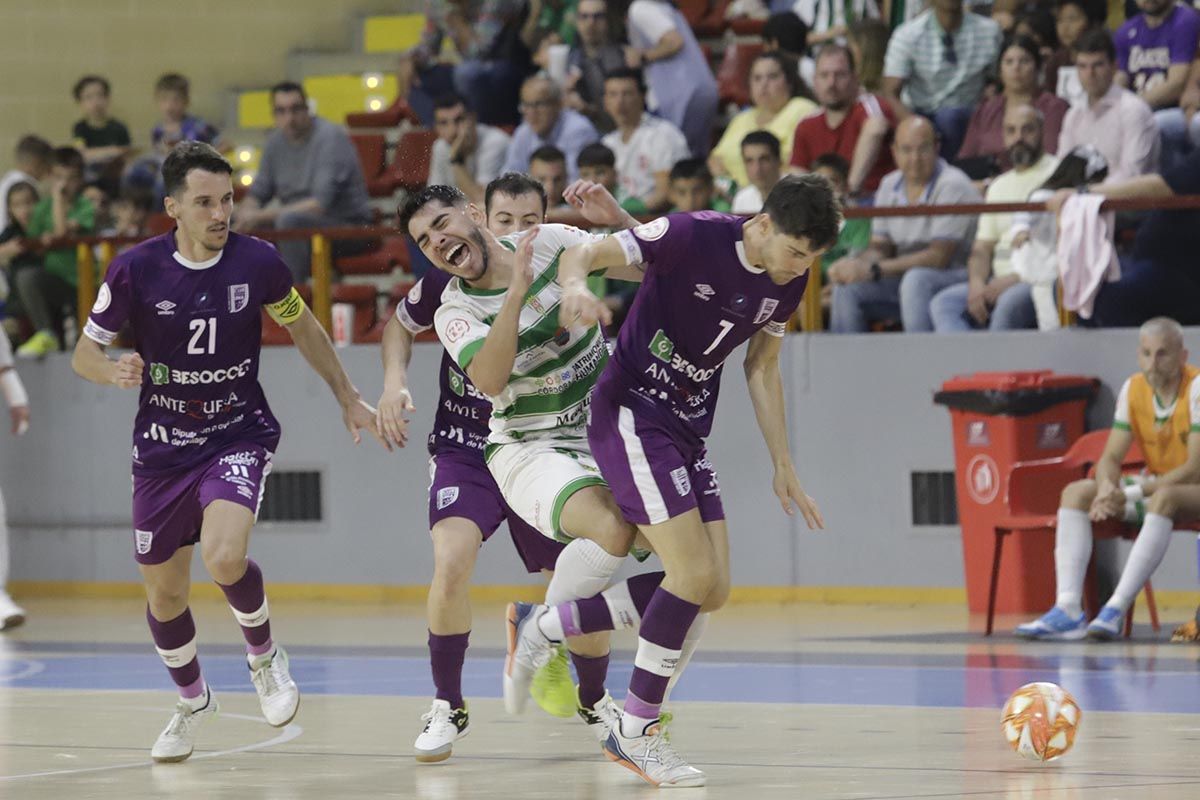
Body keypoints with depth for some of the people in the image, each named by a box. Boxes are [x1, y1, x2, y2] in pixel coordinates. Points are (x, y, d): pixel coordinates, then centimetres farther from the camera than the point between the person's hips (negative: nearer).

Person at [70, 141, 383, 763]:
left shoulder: (256, 261, -11)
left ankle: (264, 658, 3)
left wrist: (347, 397, 15)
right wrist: (114, 372, -24)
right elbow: (84, 353, -2)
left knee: (224, 555, -27)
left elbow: (302, 327, 10)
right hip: (163, 448, 2)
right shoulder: (136, 270, -13)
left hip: (239, 436, -2)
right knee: (164, 593, 10)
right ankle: (193, 701, 38)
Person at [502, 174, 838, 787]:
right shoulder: (694, 236, -20)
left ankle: (541, 628, 14)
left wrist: (783, 467, 17)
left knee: (711, 591, 1)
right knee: (693, 574, -16)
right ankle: (637, 732, -1)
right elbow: (581, 255, -18)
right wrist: (577, 285, -42)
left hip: (689, 431, 8)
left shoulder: (790, 283, 1)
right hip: (631, 412, -8)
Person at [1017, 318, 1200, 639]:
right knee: (1076, 492, -13)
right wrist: (1107, 488, -26)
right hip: (1156, 484, 7)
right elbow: (1111, 458, -1)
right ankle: (1068, 609, -29)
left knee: (1164, 497, -40)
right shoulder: (1133, 389, -1)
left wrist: (1130, 494, -30)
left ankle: (1116, 610, -43)